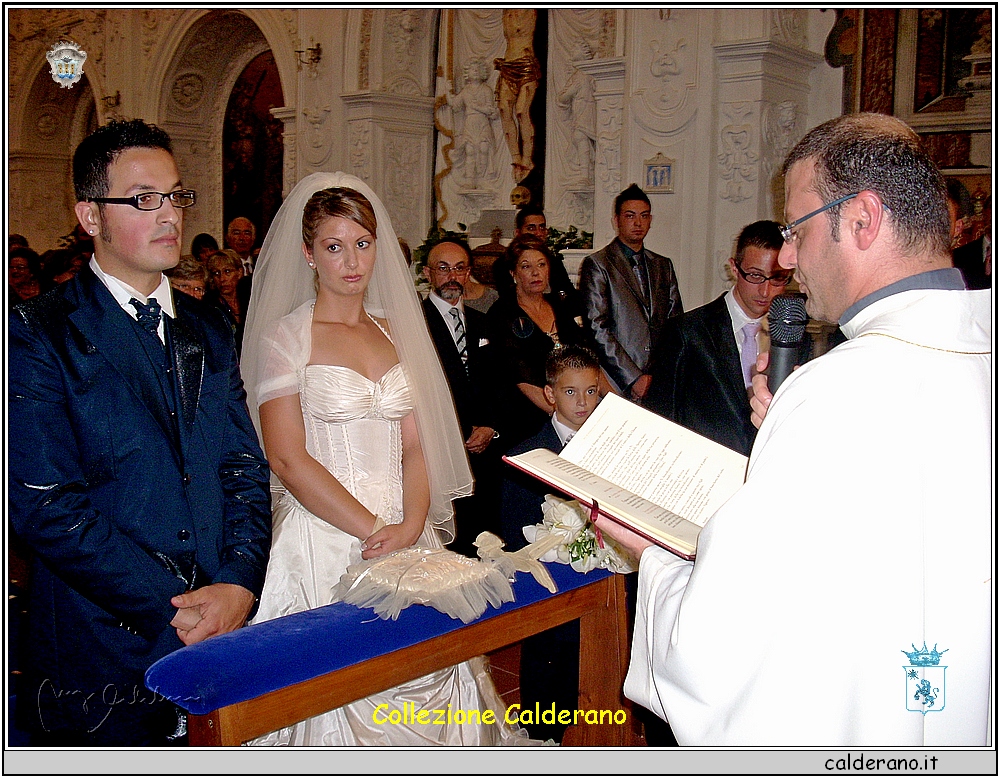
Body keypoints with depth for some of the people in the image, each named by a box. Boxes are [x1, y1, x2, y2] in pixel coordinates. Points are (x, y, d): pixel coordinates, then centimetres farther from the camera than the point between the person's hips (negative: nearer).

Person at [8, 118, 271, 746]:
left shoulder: (208, 332, 10)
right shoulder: (38, 335, -8)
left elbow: (245, 468, 6)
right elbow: (47, 505, -15)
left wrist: (239, 585, -10)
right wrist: (175, 610, -17)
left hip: (225, 639, 5)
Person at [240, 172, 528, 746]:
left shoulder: (397, 333, 13)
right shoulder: (284, 337, -3)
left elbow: (416, 447, 9)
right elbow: (288, 459, -11)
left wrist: (410, 526, -9)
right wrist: (373, 530, -15)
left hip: (405, 533, 5)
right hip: (323, 537, -4)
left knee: (422, 679, 3)